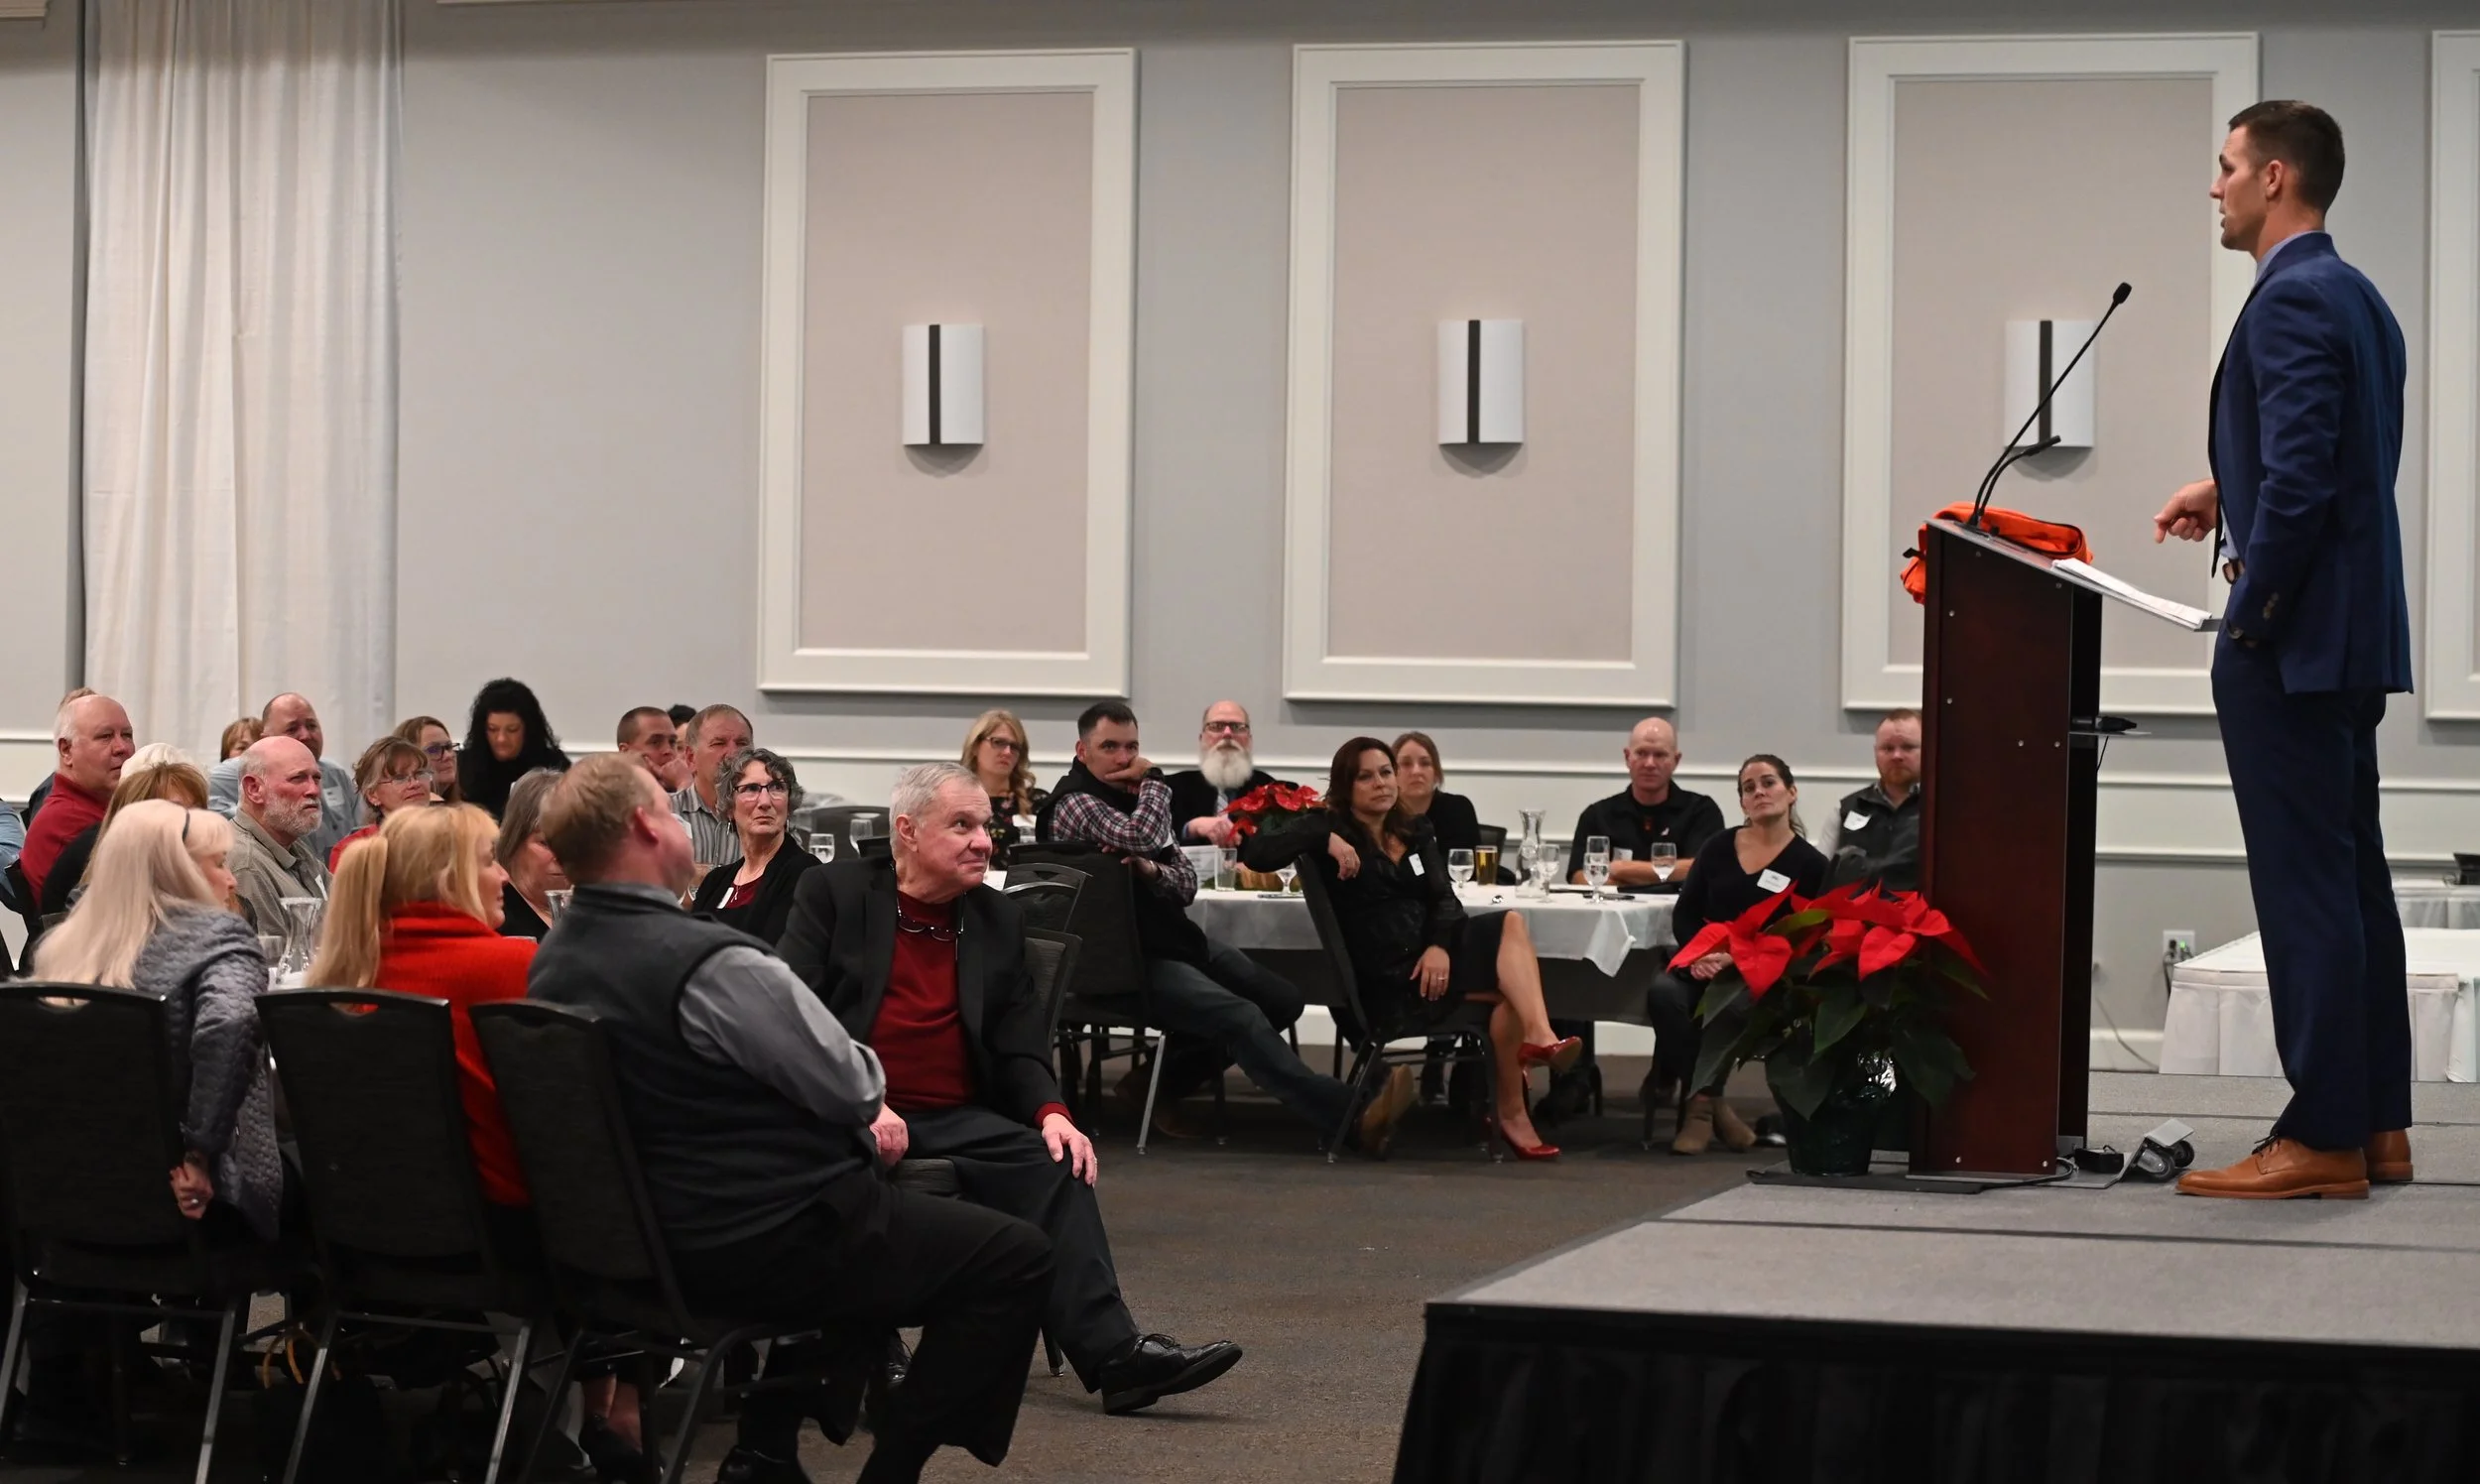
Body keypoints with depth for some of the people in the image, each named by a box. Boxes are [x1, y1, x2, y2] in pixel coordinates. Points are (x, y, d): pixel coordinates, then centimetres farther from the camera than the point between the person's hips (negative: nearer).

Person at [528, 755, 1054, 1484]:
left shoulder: (553, 961, 1)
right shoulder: (709, 962, -26)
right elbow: (855, 1089, -16)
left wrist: (854, 1114, 11)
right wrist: (870, 1093, 8)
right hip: (762, 1241, -9)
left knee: (879, 1210, 34)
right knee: (1016, 1259, 2)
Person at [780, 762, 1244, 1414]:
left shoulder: (997, 922, 18)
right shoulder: (833, 891, 4)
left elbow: (1019, 1045, 14)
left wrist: (1050, 1112, -9)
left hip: (954, 1121, 4)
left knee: (1056, 1164, -19)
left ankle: (1113, 1352, -26)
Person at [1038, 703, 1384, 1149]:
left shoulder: (1130, 795, 15)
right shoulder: (1075, 802, -12)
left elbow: (1188, 882, 11)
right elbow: (1142, 838, -30)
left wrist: (1151, 870, -13)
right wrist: (1151, 782, -10)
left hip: (1174, 938, 9)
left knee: (1282, 999, 0)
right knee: (1241, 1016, -26)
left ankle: (1159, 1081, 5)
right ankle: (1348, 1116, -35)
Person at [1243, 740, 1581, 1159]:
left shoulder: (1415, 831, 19)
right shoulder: (1330, 827, 2)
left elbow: (1443, 897, 6)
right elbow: (1256, 854, -11)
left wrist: (1440, 945, -14)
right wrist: (1325, 840, -21)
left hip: (1430, 951, 5)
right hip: (1386, 971, -5)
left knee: (1511, 924, -23)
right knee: (1513, 986, -22)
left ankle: (1538, 1036, -30)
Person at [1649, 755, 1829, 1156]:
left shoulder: (1809, 865, 3)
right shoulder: (1719, 847, 14)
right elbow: (1684, 913, 11)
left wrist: (1735, 959, -16)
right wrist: (1699, 954, -10)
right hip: (1705, 965, 3)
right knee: (1663, 991, -31)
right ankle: (1710, 1102, -21)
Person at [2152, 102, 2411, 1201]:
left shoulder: (2293, 299, -14)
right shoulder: (2354, 296, 16)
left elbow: (2303, 477, -22)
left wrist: (2250, 612, -17)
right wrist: (2233, 498, 15)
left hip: (2292, 640, -10)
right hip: (2351, 634, 10)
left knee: (2305, 882, -8)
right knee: (2350, 875, 13)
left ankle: (2320, 1139, -6)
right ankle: (2377, 1124, 18)